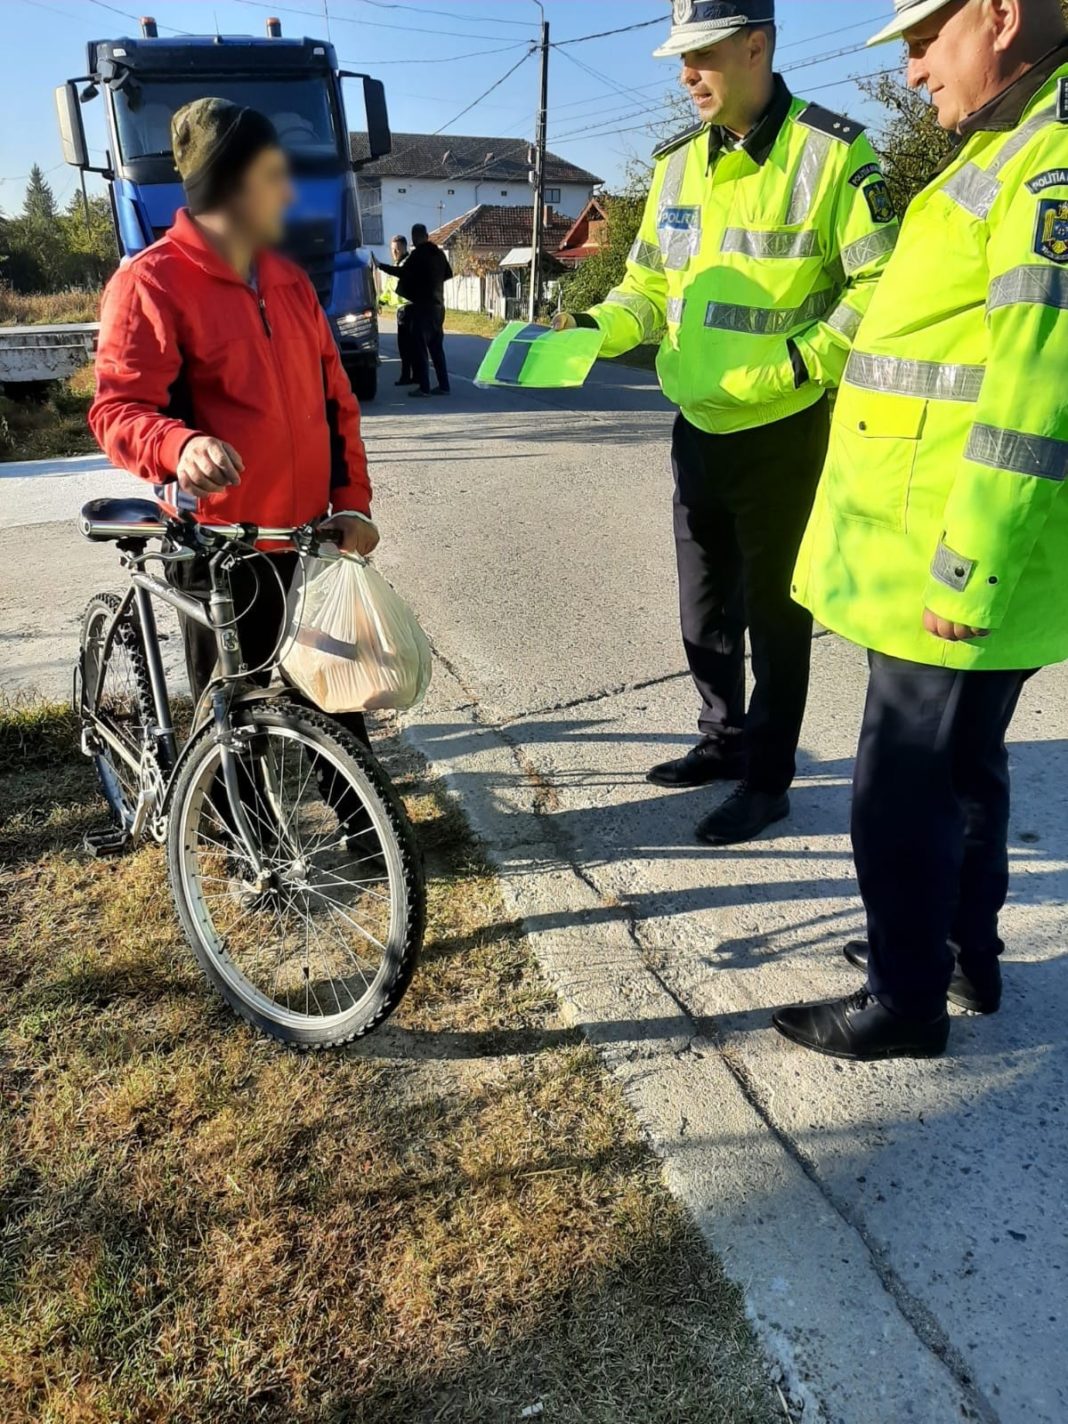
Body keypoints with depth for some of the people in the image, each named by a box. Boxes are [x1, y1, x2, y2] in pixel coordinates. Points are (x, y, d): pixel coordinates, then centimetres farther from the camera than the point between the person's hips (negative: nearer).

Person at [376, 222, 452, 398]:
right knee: (436, 346, 12)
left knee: (419, 346, -5)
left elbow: (403, 272, -19)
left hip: (422, 305, -7)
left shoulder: (418, 254, -10)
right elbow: (448, 273, 21)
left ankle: (424, 387, -9)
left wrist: (381, 265, -12)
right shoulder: (439, 253, 11)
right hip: (438, 305, 7)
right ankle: (443, 385, 11)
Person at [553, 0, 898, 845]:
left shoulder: (831, 152, -10)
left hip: (782, 431, -7)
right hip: (696, 424, 7)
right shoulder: (678, 163, 9)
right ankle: (725, 739, 35)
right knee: (706, 600, 15)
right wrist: (600, 327, -4)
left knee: (773, 607, 2)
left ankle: (768, 778, 17)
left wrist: (800, 365, -20)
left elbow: (880, 289, -11)